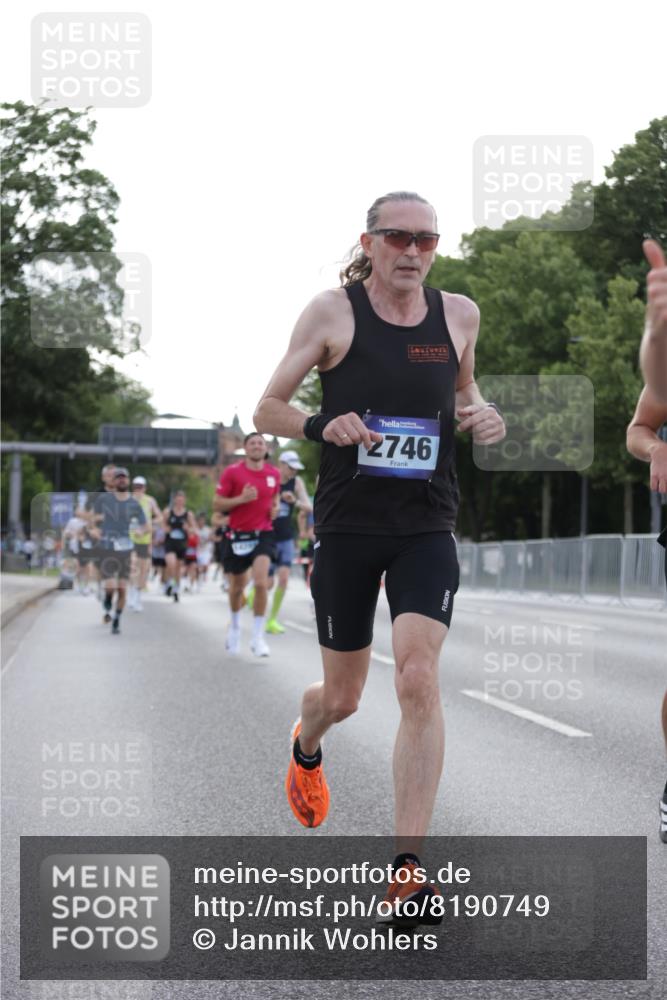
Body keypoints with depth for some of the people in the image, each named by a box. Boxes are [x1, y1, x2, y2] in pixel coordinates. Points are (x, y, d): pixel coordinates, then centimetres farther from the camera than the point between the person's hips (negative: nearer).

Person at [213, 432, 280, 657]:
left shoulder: (274, 473, 4)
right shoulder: (233, 472, -5)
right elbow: (217, 504, -5)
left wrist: (275, 508, 0)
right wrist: (241, 499, -20)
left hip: (263, 534, 1)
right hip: (239, 535, 0)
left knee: (261, 583, -19)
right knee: (237, 586, 13)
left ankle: (258, 637, -11)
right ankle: (235, 626, 41)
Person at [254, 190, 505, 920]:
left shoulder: (458, 315, 4)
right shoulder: (333, 312, -4)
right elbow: (267, 410, 1)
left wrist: (482, 417, 1)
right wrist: (321, 426, -19)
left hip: (427, 529, 1)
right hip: (347, 526, -1)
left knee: (418, 680, -17)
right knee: (342, 697, 10)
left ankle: (407, 866, -14)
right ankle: (306, 748, 50)